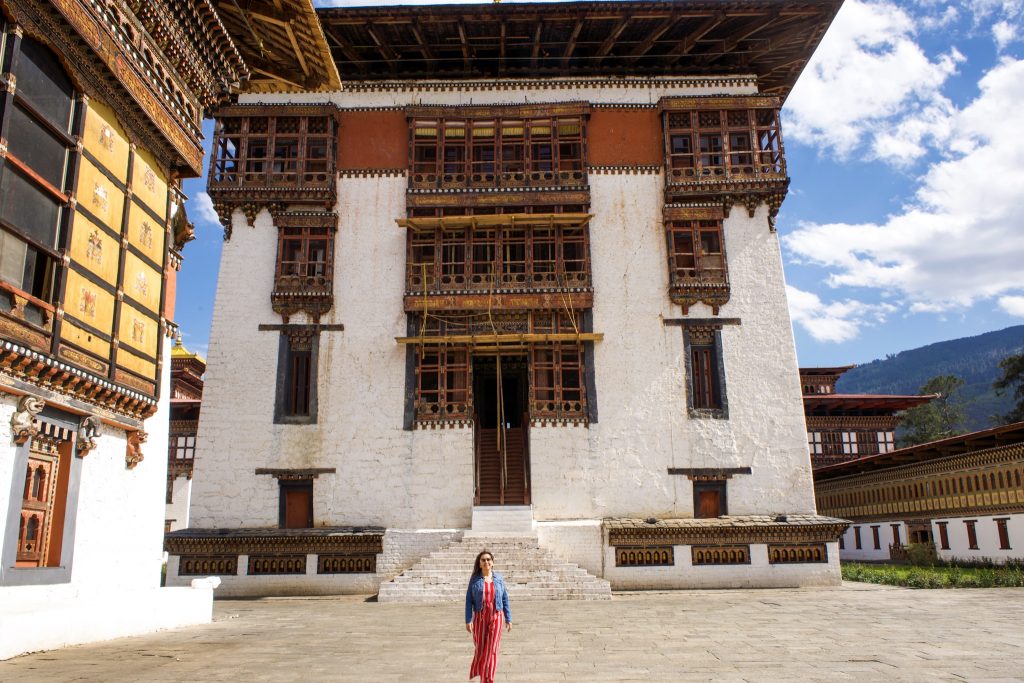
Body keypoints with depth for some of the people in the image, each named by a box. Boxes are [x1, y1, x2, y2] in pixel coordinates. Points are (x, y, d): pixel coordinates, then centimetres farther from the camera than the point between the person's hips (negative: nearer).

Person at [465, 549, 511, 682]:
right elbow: (469, 600, -3)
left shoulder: (499, 578, 2)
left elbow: (505, 599, 6)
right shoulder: (475, 579, -2)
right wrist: (468, 620, -9)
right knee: (480, 648, 10)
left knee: (491, 650, -5)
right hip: (479, 618, 0)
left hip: (496, 617, 0)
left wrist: (508, 619, 4)